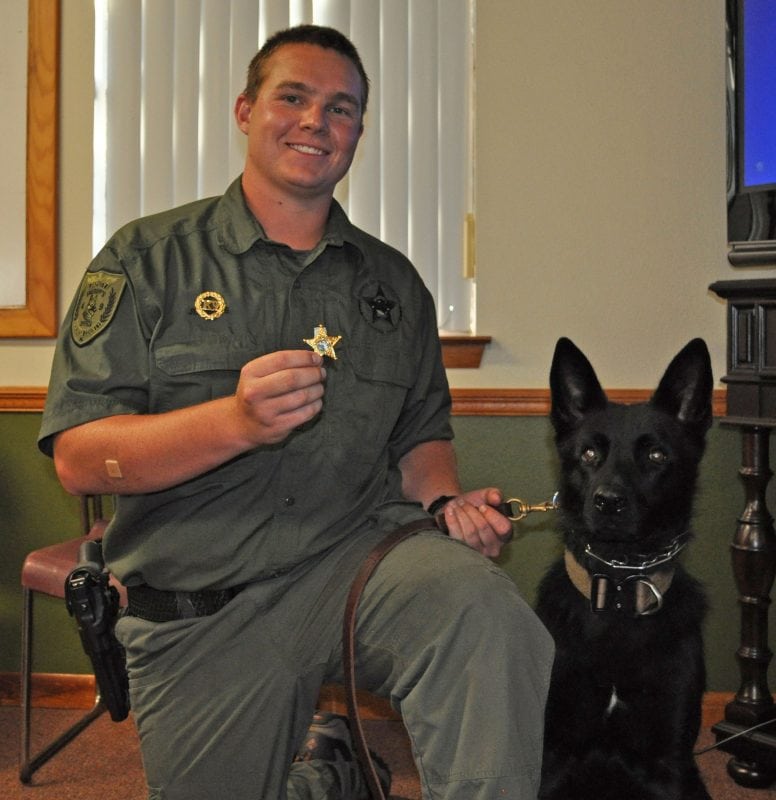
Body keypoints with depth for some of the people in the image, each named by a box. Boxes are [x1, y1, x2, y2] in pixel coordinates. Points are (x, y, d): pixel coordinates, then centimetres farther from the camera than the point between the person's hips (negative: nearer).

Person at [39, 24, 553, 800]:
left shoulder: (393, 283, 12)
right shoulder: (148, 259, 0)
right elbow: (79, 458, -8)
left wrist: (446, 502, -5)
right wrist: (235, 421, -23)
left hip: (358, 560, 1)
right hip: (197, 616, 0)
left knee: (485, 613, -30)